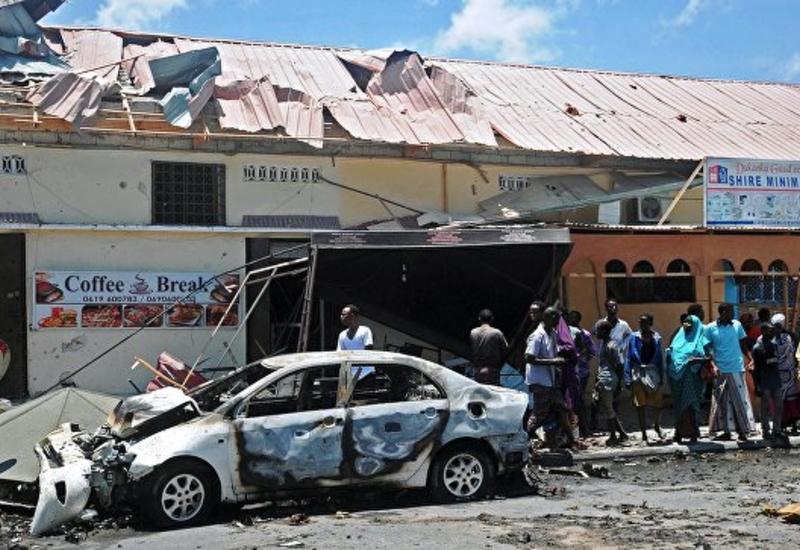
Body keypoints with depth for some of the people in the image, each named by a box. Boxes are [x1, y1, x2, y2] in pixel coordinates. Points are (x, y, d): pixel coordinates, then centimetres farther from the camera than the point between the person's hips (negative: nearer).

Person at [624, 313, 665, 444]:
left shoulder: (656, 338, 2)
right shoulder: (634, 337, -2)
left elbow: (660, 358, 7)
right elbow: (629, 358, -1)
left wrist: (661, 377, 3)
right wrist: (628, 378, -6)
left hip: (653, 373, 1)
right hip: (639, 373, -1)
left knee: (658, 403, 3)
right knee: (641, 405, 2)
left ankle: (657, 425, 32)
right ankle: (644, 434, 11)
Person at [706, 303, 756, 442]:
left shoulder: (737, 325, 7)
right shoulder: (710, 328, 0)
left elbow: (743, 344, 13)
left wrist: (750, 358, -2)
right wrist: (713, 365, -11)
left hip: (737, 369, 1)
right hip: (721, 371, -1)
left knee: (740, 400, -2)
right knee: (722, 402, 3)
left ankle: (742, 431, 1)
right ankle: (726, 432, 12)